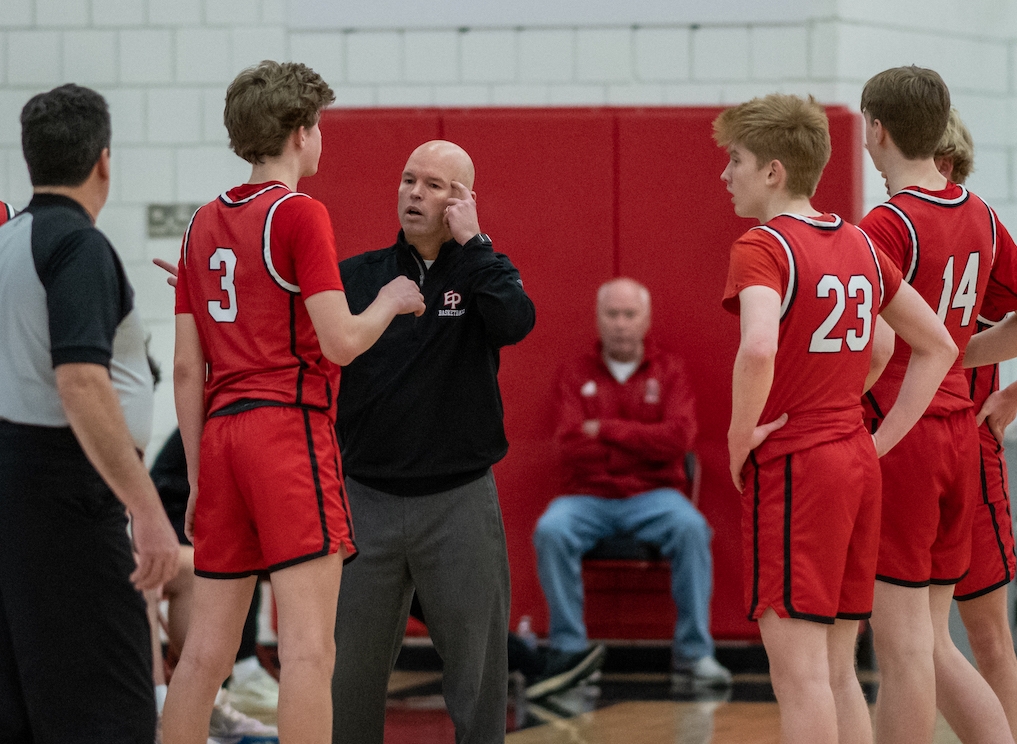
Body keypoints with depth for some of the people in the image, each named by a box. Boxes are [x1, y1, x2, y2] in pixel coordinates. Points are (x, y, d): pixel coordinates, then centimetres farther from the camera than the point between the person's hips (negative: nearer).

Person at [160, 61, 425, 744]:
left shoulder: (205, 225, 14)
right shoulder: (299, 213, -6)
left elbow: (186, 367, 14)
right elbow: (340, 342, -11)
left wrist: (197, 476, 18)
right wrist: (392, 302, 8)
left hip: (221, 433, 7)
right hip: (289, 430, -7)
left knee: (207, 650, 9)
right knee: (309, 646, -10)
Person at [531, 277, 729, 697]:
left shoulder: (668, 372, 8)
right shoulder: (575, 375, 9)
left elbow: (677, 439, -8)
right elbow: (571, 446, -6)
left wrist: (607, 430, -9)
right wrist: (645, 444, -8)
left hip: (653, 497, 0)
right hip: (588, 497, 1)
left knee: (690, 528, -32)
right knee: (551, 531, -31)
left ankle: (693, 654, -26)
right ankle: (569, 649, -21)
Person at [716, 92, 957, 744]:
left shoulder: (763, 246, -11)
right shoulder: (860, 245, 12)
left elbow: (759, 350, -30)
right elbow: (938, 346, 18)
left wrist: (740, 438, -15)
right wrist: (881, 440, 14)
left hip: (791, 469, -8)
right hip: (857, 466, 8)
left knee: (799, 672, -7)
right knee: (838, 671, 12)